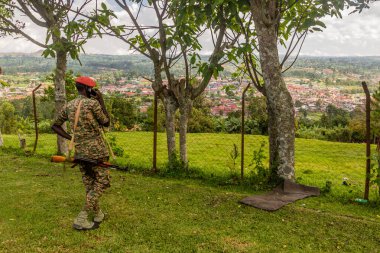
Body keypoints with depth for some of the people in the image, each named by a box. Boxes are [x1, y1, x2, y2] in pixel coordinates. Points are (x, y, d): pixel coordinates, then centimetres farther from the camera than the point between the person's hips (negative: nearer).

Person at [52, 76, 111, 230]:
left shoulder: (68, 106, 8)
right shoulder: (93, 103, -11)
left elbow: (55, 126, 13)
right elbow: (106, 123, -1)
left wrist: (71, 138, 12)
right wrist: (101, 101, 3)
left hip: (79, 151, 7)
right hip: (96, 150, -7)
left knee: (89, 184, 16)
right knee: (101, 182, 1)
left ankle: (98, 215, 29)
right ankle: (81, 219, -5)